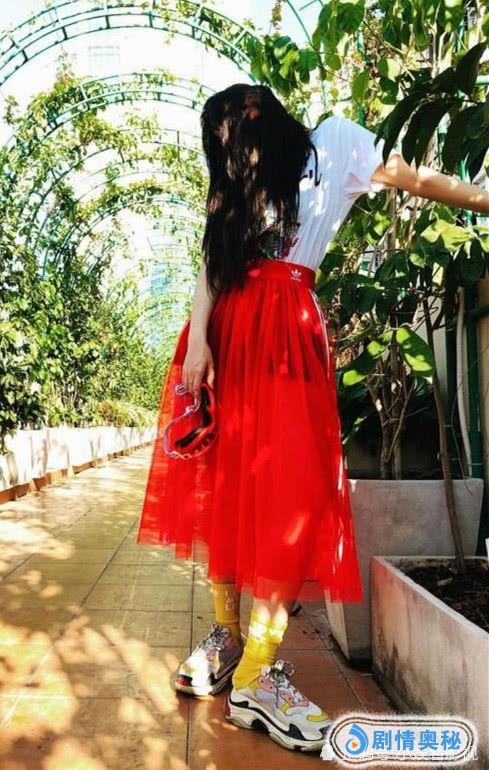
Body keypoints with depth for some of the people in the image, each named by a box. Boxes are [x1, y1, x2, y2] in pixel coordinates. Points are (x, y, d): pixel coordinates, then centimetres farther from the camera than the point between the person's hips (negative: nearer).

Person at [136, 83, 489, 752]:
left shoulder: (331, 143, 14)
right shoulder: (233, 187, 23)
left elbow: (417, 180, 18)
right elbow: (210, 265, 9)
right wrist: (197, 338, -6)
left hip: (287, 332, -4)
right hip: (227, 333, 4)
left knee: (286, 486, -13)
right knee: (222, 481, 1)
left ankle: (259, 672, -8)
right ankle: (226, 635, 12)